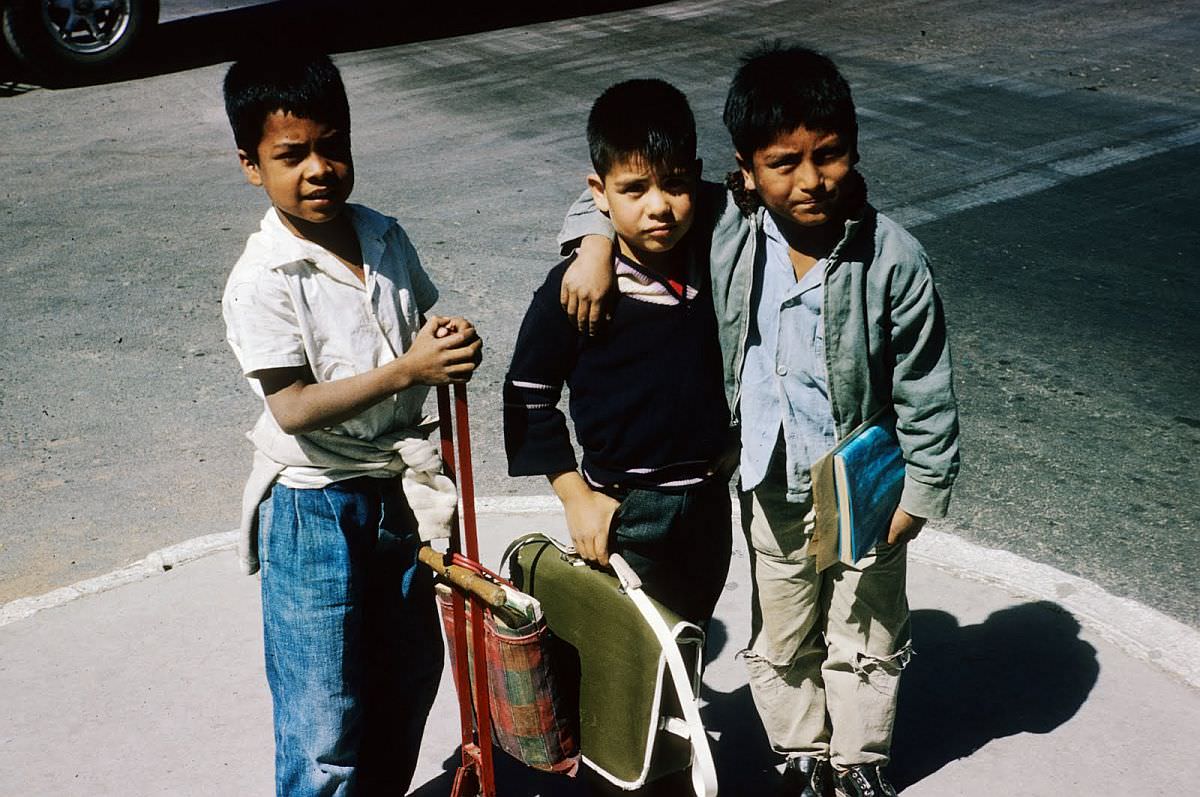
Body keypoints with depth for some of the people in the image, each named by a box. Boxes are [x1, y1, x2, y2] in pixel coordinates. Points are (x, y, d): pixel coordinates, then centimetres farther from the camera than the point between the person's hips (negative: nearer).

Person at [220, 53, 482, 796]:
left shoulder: (385, 238, -1)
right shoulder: (263, 282, -19)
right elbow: (293, 408, -24)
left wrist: (449, 346, -10)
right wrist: (407, 371, -32)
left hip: (397, 489, 7)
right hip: (314, 507, -6)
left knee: (411, 672, 22)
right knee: (324, 713, 4)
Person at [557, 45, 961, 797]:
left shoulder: (894, 257, -20)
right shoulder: (725, 225, -15)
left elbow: (925, 390, -11)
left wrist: (920, 491, -6)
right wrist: (594, 246, -22)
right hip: (771, 488, 2)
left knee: (866, 640, 20)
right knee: (780, 642, 21)